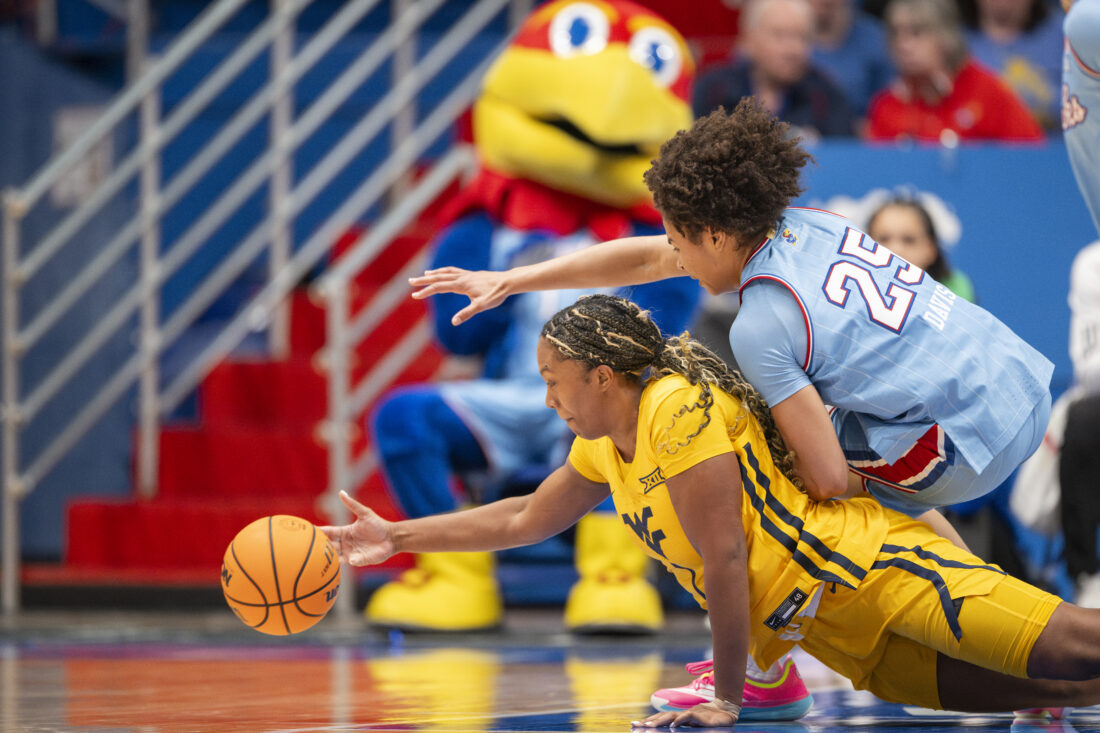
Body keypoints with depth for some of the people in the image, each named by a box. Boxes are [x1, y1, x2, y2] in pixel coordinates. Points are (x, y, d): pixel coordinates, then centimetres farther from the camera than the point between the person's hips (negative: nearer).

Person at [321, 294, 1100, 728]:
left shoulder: (680, 407, -15)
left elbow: (724, 558, -16)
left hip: (873, 566, -9)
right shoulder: (605, 449, 15)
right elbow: (525, 519, 31)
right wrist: (396, 537, 29)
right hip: (843, 640, 9)